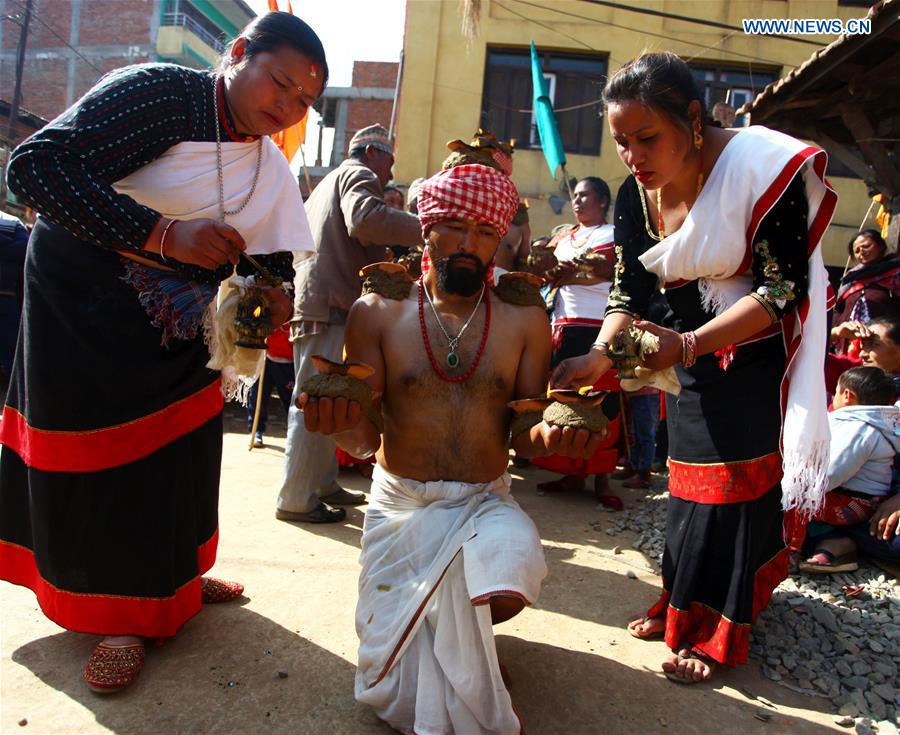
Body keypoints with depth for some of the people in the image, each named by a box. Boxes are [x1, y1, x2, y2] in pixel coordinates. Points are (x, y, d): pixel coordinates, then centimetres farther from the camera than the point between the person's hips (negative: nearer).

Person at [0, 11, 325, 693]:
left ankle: (166, 581, 31)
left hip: (178, 317, 6)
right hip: (83, 296, -6)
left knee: (179, 444, 9)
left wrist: (273, 297, -23)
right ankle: (120, 607, 19)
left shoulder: (272, 170, 2)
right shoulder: (159, 92, -19)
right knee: (100, 451, 1)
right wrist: (164, 234, -35)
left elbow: (272, 260, 1)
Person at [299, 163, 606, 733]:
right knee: (395, 684, -3)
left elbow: (524, 434, -2)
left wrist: (548, 436, -26)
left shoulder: (524, 322, -2)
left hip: (485, 503, 0)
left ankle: (465, 634, 9)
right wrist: (341, 425, -33)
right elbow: (364, 438, -9)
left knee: (505, 587, -30)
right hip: (400, 504, 0)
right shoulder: (377, 313, -5)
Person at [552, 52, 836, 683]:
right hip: (696, 355, 5)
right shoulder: (637, 193, -6)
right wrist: (599, 357, -22)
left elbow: (783, 289, -25)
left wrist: (686, 345, -35)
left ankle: (713, 634, 15)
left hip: (762, 357, -5)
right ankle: (681, 604, 28)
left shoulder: (760, 166, -24)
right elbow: (631, 294, -4)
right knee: (690, 478, 10)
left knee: (737, 483, -2)